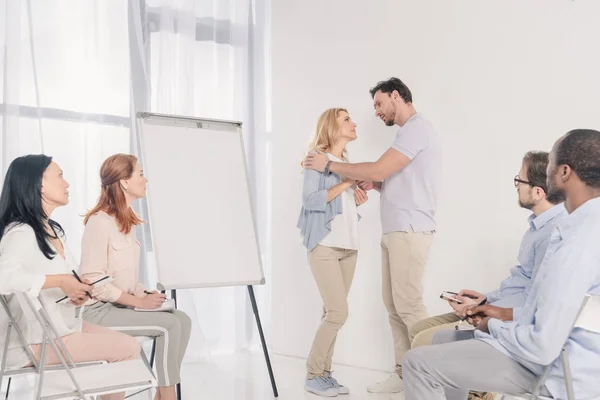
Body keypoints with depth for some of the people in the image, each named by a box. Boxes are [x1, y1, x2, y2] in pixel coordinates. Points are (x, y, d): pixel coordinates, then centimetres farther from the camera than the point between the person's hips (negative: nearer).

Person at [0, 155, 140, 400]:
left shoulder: (52, 229, 10)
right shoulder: (21, 232, -19)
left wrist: (79, 290, -4)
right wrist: (59, 281, -29)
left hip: (61, 325, 9)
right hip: (37, 339, -9)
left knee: (127, 346, 5)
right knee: (129, 349, -10)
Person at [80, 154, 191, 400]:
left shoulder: (127, 221, 11)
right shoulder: (99, 221, -16)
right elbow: (93, 279, -21)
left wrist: (146, 295, -2)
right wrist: (139, 301, -20)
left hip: (121, 306, 8)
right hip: (99, 310, -8)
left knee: (183, 319, -6)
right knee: (169, 324, -19)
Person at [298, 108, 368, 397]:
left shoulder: (346, 163, 18)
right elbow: (310, 200, -15)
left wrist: (357, 198, 4)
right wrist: (345, 184, -13)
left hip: (348, 246, 7)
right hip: (324, 245, -7)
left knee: (333, 313, 6)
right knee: (338, 312, -11)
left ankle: (324, 373, 13)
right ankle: (313, 375, 2)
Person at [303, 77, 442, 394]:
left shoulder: (416, 128, -10)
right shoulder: (409, 132, 22)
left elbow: (378, 169, -17)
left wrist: (329, 164, -9)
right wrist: (374, 185, 6)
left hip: (409, 232, -10)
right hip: (395, 232, 10)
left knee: (408, 305, -10)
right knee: (394, 305, 8)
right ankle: (404, 373, 13)